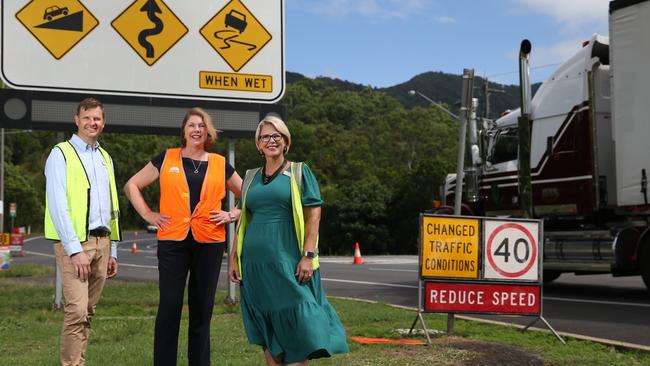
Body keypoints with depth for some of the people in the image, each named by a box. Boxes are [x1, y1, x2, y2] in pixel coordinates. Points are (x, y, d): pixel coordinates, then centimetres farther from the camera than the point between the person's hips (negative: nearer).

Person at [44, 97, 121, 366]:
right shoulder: (61, 154, -2)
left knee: (88, 313, 7)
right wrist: (75, 250, -17)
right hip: (74, 243, -6)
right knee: (77, 311, -15)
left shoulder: (105, 158, 19)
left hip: (102, 243, 6)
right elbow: (57, 205, -11)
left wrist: (112, 251, 16)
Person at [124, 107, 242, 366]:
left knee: (202, 308, 5)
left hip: (209, 244, 1)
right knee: (169, 306, -5)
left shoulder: (220, 165, 11)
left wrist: (232, 215, 4)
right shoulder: (166, 159, 8)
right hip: (172, 242, -1)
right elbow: (132, 186, 13)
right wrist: (148, 215, 3)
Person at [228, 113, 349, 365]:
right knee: (265, 329, 7)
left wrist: (308, 255, -13)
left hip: (288, 260, -4)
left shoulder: (300, 173, 4)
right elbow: (243, 221, 17)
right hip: (255, 263, 4)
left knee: (295, 326, -5)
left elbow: (313, 214, -4)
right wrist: (234, 257, 10)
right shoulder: (251, 178, 15)